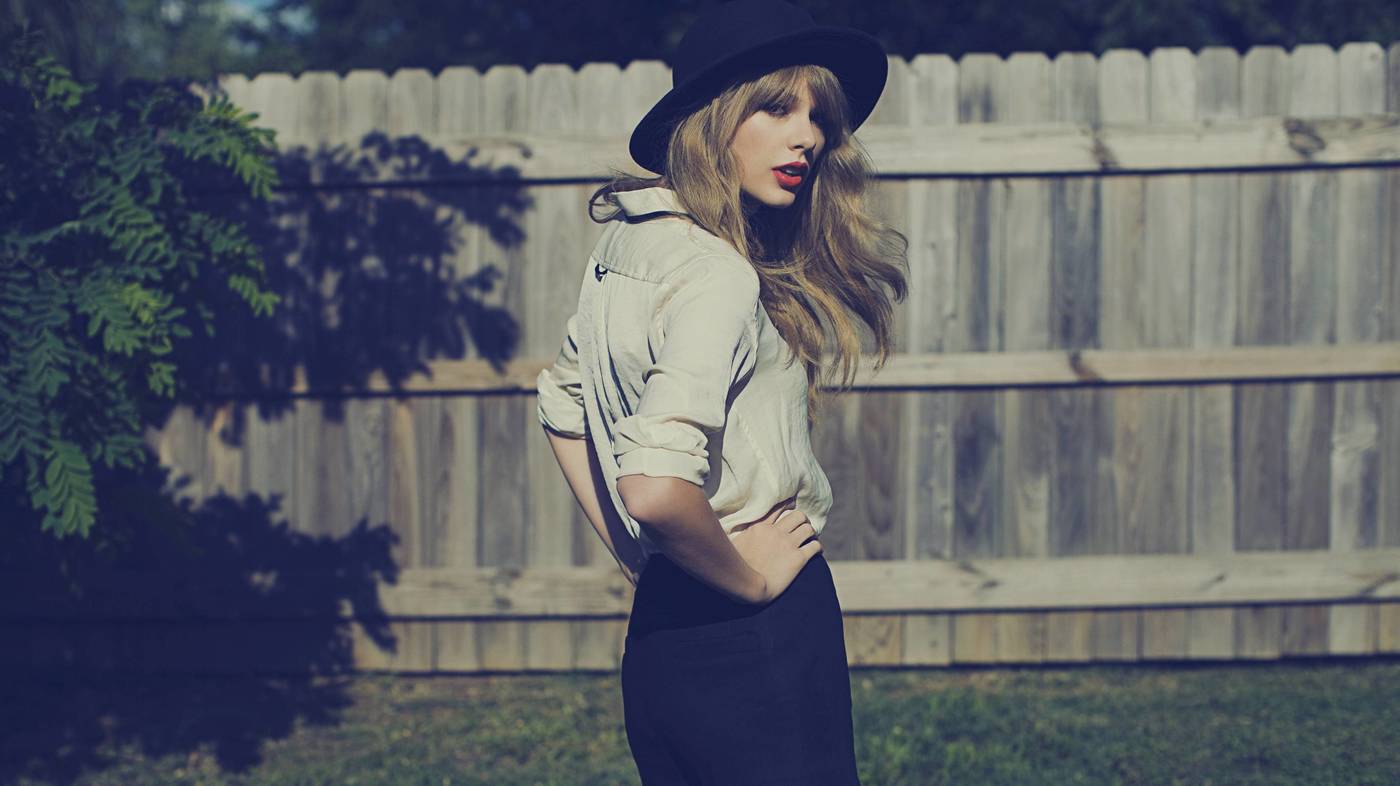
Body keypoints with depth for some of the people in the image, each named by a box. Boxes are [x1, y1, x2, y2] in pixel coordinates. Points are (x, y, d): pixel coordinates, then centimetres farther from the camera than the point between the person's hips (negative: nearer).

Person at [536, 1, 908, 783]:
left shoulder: (625, 245, 7)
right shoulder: (717, 279, -21)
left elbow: (564, 408, 21)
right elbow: (656, 488, -32)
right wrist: (751, 579, -15)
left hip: (662, 630, 9)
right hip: (758, 644, -9)